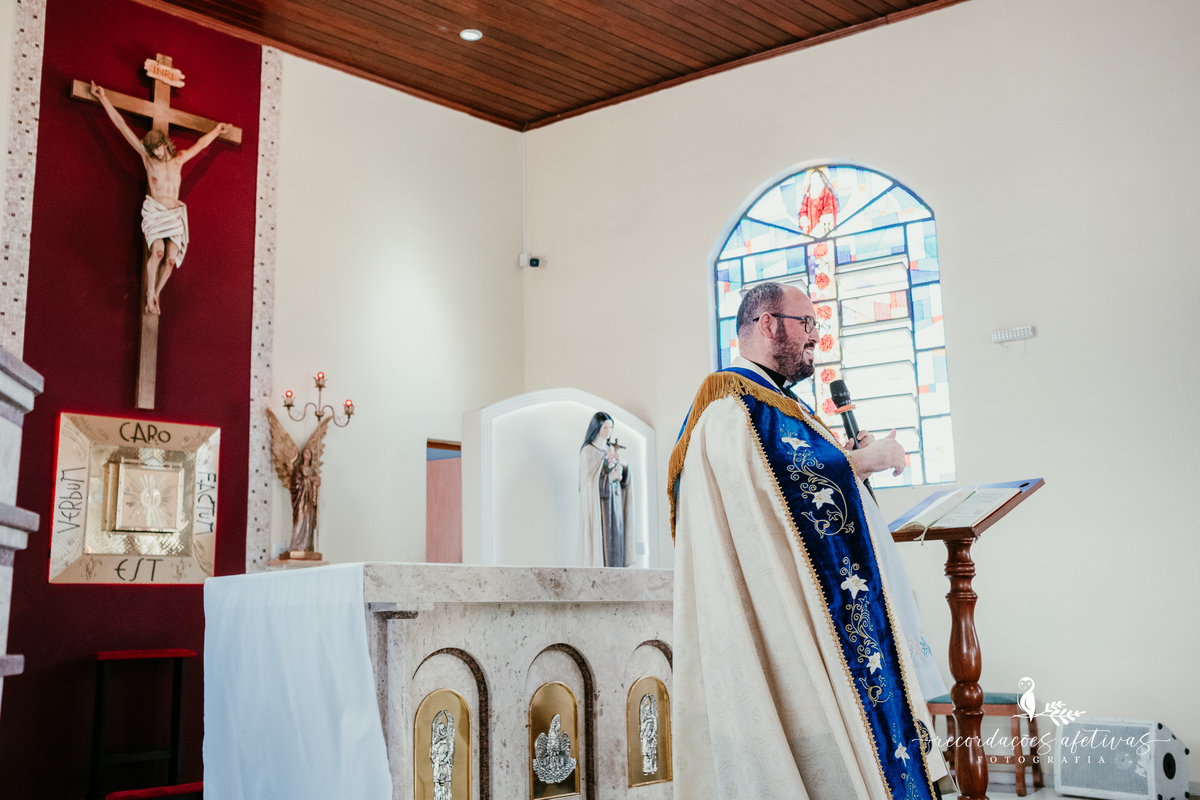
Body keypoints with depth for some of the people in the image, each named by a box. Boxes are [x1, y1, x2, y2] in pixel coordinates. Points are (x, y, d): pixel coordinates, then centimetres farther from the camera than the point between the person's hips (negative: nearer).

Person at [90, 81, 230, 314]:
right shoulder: (147, 159, 6)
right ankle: (150, 295, -14)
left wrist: (217, 129, 42)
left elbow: (200, 144, 30)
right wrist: (103, 99, 8)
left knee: (171, 258, -17)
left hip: (175, 216, 3)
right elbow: (122, 126, 7)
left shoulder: (178, 160, 13)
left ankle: (156, 295, -1)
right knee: (158, 250, -27)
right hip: (154, 213, -3)